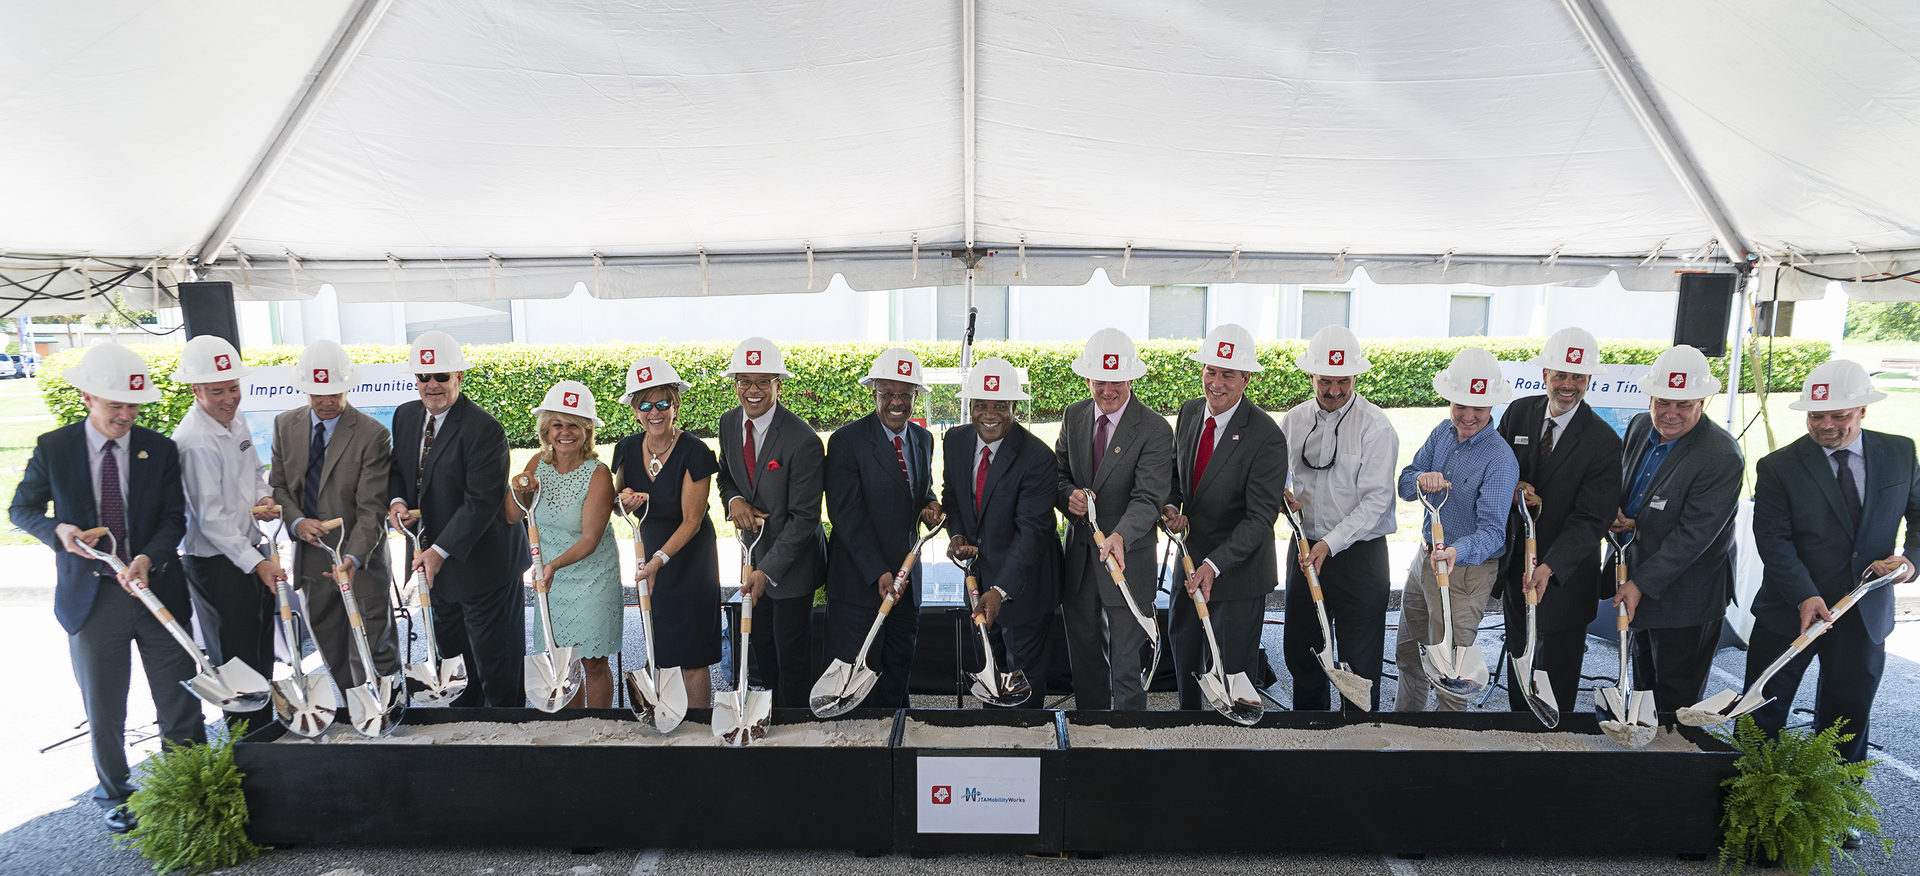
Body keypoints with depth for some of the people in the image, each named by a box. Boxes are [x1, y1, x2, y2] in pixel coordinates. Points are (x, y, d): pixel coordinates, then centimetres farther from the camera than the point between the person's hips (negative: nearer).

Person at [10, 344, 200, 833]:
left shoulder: (160, 450, -1)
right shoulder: (52, 449, -2)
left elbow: (174, 518, -2)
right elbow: (21, 509, 8)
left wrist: (147, 558, -21)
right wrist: (58, 531, -13)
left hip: (157, 589, 0)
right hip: (91, 596, 0)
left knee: (180, 703, 6)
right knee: (103, 711, 14)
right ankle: (114, 793, 34)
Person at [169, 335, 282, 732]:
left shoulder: (237, 419, 5)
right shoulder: (195, 441, -21)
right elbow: (211, 518, -22)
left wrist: (264, 496, 0)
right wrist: (256, 563, -23)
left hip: (251, 550, 8)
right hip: (217, 562, -8)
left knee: (262, 650, 20)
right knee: (235, 658, 5)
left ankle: (265, 725, 36)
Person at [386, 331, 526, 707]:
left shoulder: (484, 429, -22)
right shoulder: (405, 415, 3)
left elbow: (482, 502, -23)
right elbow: (398, 468, 16)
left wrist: (440, 550, -23)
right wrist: (397, 499, -6)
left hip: (481, 561, -8)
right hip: (436, 560, 8)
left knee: (494, 660, 4)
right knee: (451, 646, 24)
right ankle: (468, 703, 45)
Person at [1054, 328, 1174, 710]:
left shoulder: (1155, 430, -14)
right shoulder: (1073, 416, 3)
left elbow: (1148, 499, -22)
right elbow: (1057, 473, 10)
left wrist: (1119, 536, -41)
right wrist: (1068, 495, -14)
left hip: (1128, 562, -5)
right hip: (1078, 560, 5)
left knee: (1127, 665, 3)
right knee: (1084, 659, 18)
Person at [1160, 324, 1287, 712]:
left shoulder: (1266, 437, -22)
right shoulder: (1189, 412, -1)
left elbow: (1261, 517, -22)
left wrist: (1213, 565, -30)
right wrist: (1171, 506, -8)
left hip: (1238, 572, -6)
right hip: (1191, 563, 6)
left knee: (1233, 672, 9)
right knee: (1184, 659, 22)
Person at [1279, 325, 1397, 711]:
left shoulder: (1374, 425, -11)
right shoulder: (1293, 419, 4)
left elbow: (1376, 499, -14)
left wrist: (1330, 543, -22)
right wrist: (1281, 495, -7)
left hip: (1359, 553, -5)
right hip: (1305, 547, 5)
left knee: (1359, 661, 3)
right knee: (1299, 650, 16)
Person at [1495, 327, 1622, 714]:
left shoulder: (1604, 442, -16)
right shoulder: (1518, 413, -2)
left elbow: (1590, 519, -19)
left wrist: (1549, 567, -31)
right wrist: (1512, 487, -15)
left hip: (1565, 575, -4)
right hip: (1515, 565, 4)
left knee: (1556, 675, 10)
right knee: (1517, 657, 21)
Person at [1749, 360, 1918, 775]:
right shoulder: (1778, 466, -10)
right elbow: (1773, 538, -13)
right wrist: (1804, 596, -23)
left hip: (1866, 616, 3)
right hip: (1788, 614, -3)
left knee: (1848, 720, 16)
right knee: (1762, 716, 5)